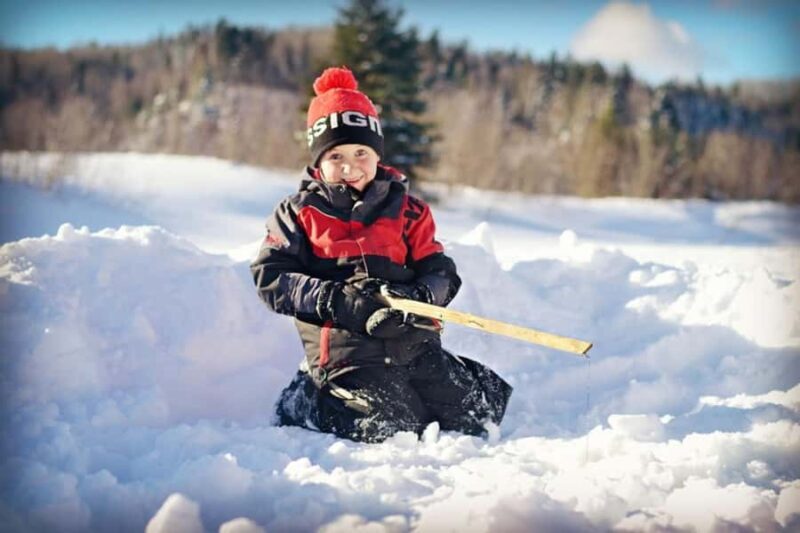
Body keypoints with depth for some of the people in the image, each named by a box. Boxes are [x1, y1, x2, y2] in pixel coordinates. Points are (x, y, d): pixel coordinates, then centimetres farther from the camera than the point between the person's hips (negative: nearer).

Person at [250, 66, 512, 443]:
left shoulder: (407, 211, 15)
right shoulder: (299, 213, 9)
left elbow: (442, 273, 10)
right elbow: (270, 277, -1)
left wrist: (418, 295, -15)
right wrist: (336, 301, -16)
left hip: (416, 343, 3)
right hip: (346, 351, -3)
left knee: (470, 423, -6)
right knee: (393, 432, -22)